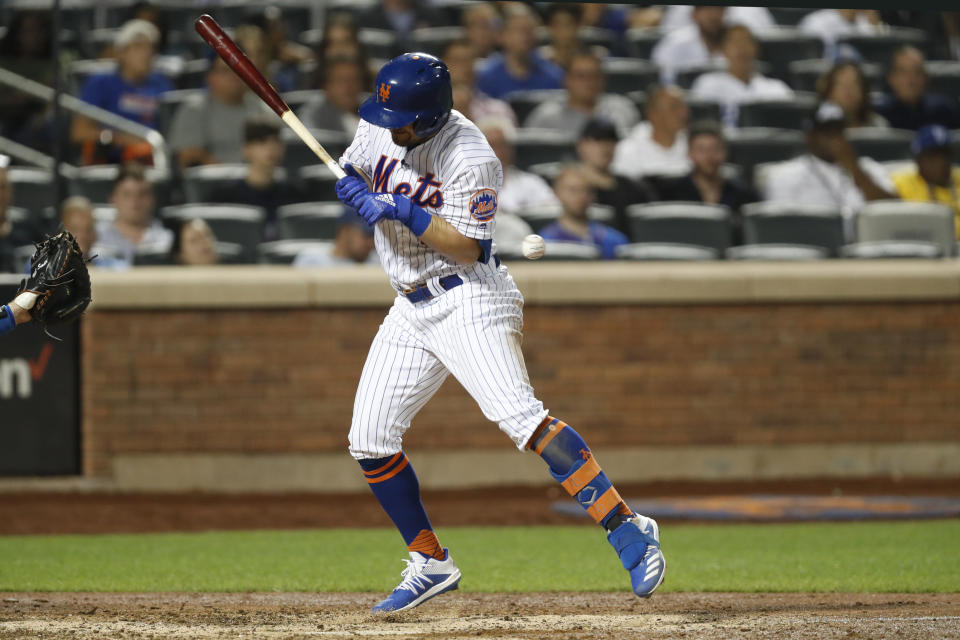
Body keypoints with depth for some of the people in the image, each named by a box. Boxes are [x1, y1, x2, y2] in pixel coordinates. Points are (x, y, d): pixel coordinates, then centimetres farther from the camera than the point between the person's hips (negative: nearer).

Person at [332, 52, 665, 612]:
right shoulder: (380, 129, 3)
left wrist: (409, 214, -28)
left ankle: (627, 529, -29)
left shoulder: (472, 159, -19)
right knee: (370, 441, 5)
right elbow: (347, 172, 18)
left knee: (517, 413, -26)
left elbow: (467, 246, -19)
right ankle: (431, 563, 19)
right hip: (412, 308, 8)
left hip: (469, 298, -8)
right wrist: (354, 189, -6)